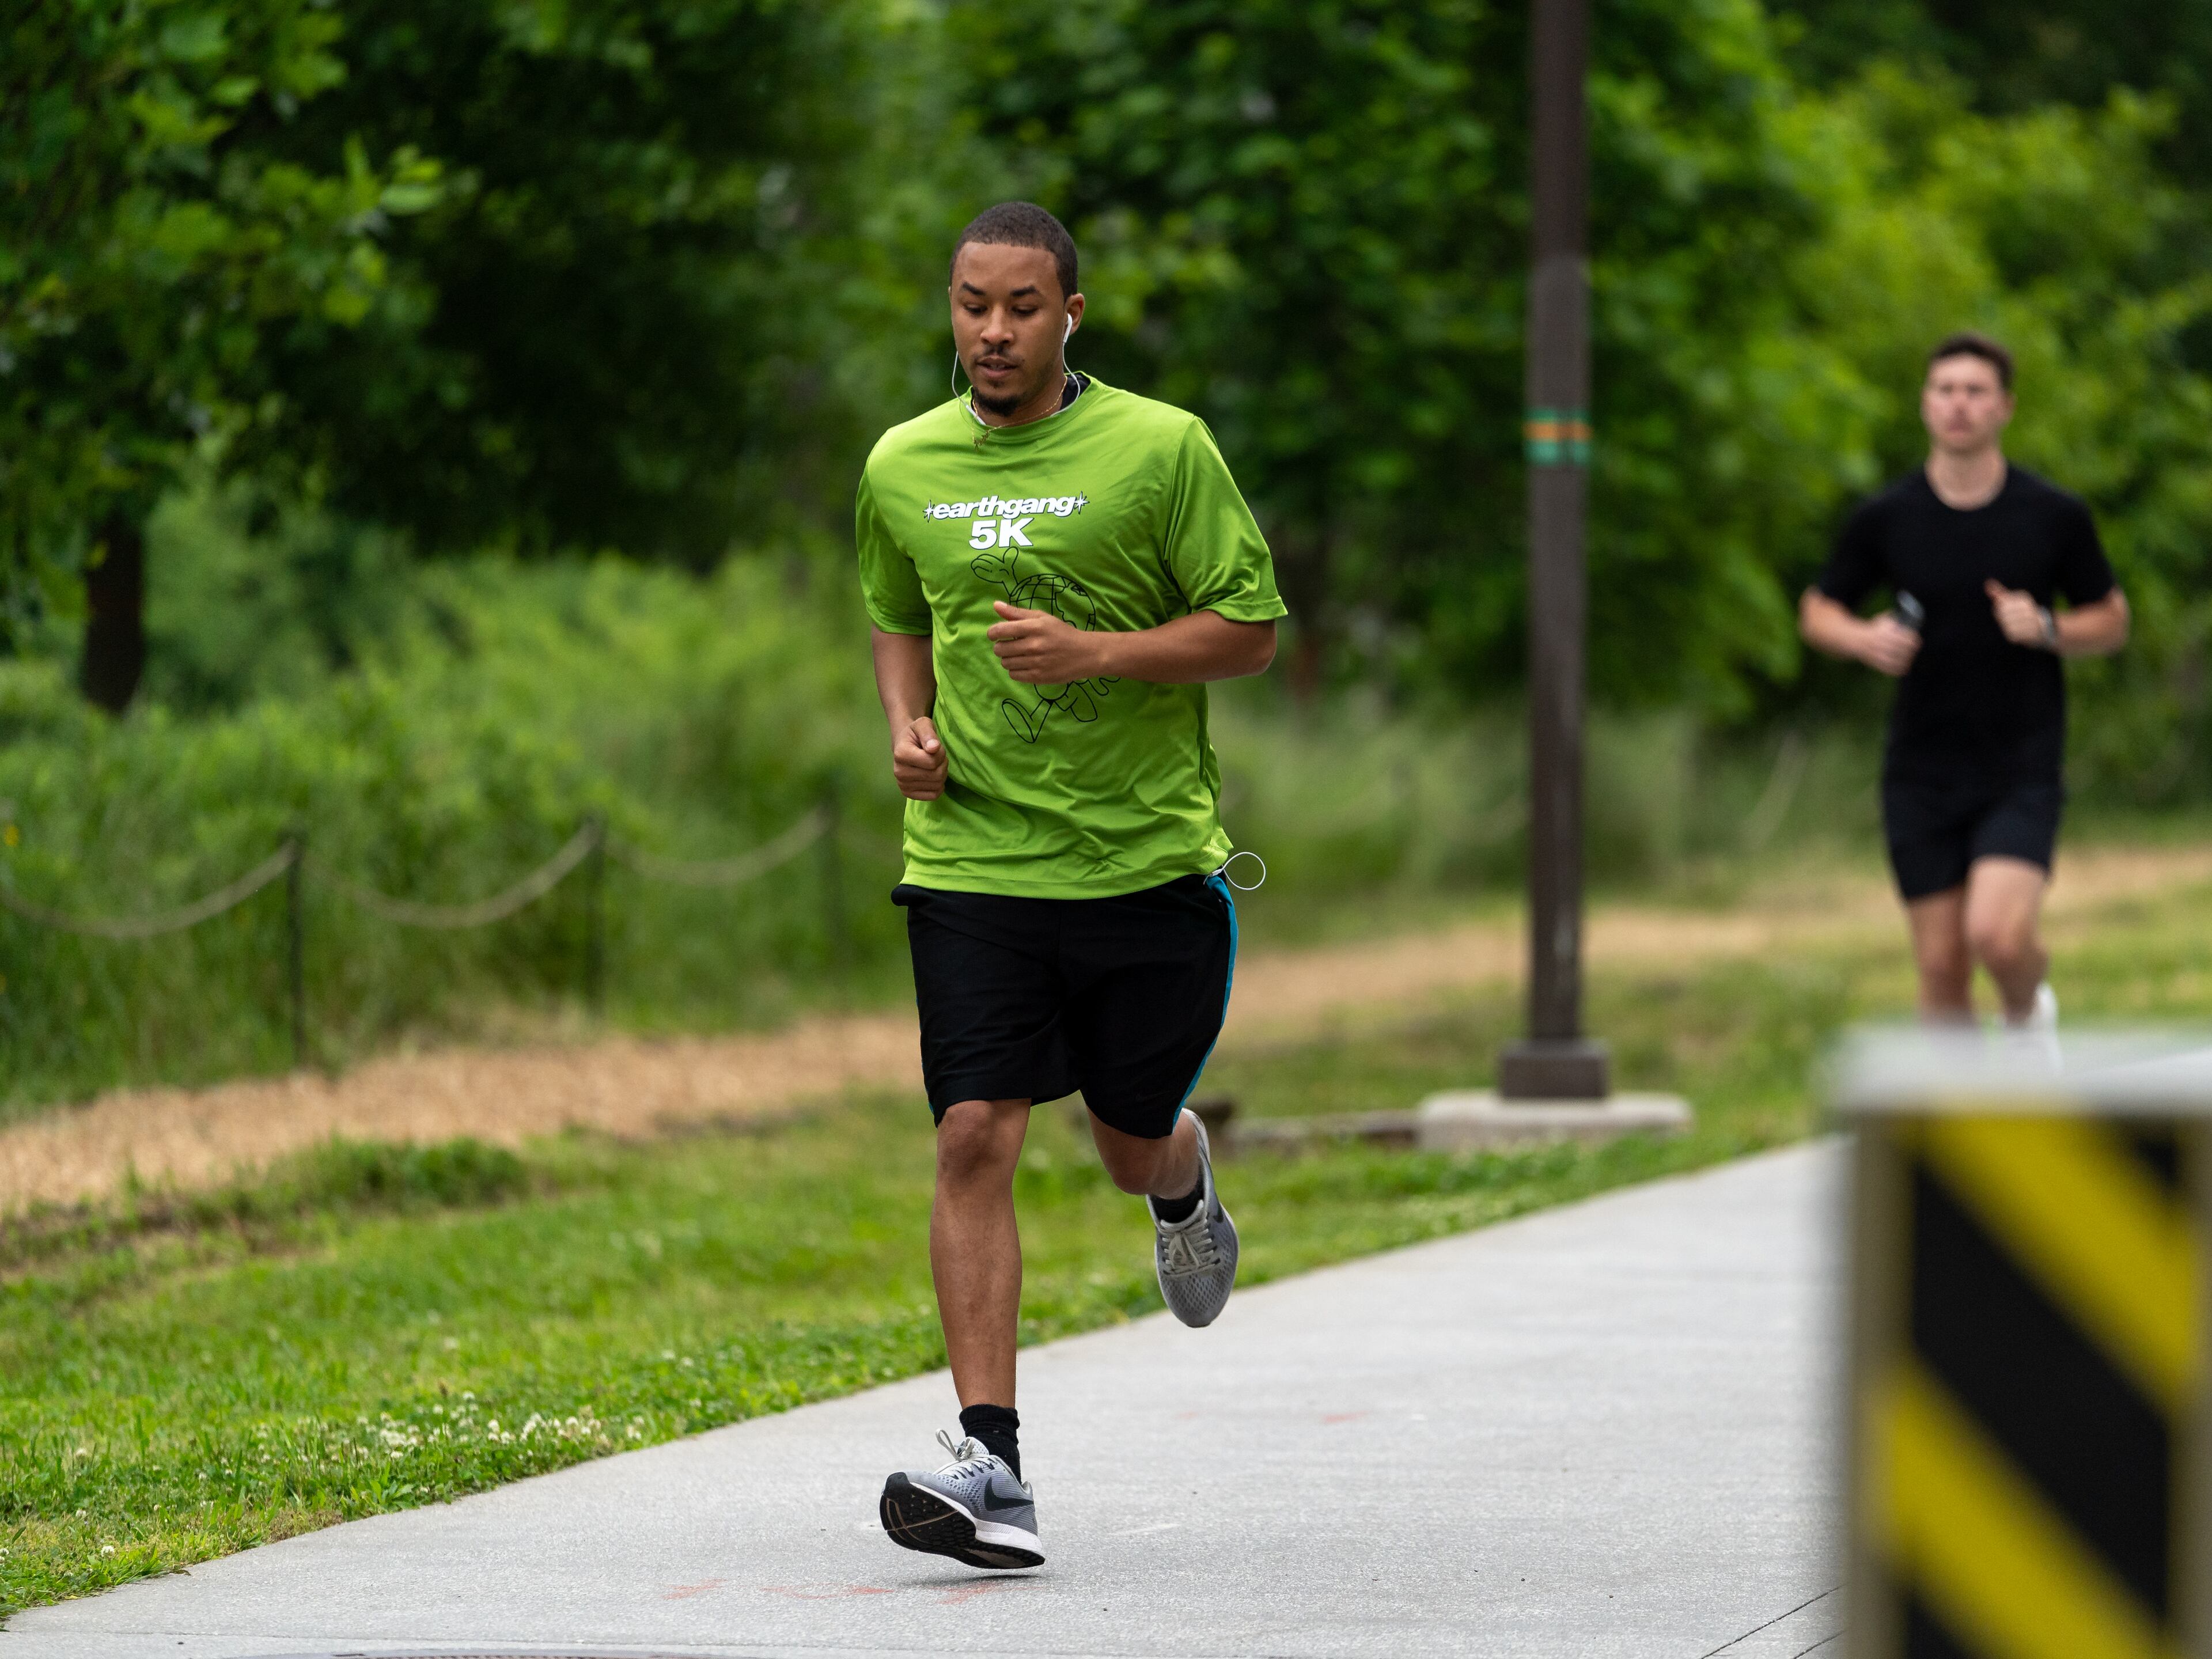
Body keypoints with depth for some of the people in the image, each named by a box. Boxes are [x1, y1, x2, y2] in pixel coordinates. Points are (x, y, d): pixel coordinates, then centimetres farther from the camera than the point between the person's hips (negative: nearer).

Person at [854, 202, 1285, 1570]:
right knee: (975, 1141, -13)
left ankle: (1185, 1188, 51)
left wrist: (1096, 652, -19)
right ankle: (992, 1465, -16)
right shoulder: (903, 467, 7)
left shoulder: (1161, 449, -5)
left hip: (1147, 862, -1)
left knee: (1134, 1144, 11)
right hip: (972, 858, 2)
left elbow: (1250, 630, -4)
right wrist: (908, 725, 5)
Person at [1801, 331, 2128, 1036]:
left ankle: (2029, 1010, 14)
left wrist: (2048, 629, -14)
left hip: (2022, 771, -2)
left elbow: (2112, 620, 8)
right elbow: (1818, 611, 11)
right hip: (1922, 775, 2)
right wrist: (1865, 638, -12)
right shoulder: (1885, 519, -1)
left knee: (1997, 935, -20)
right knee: (1942, 967, 2)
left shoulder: (2056, 516, -3)